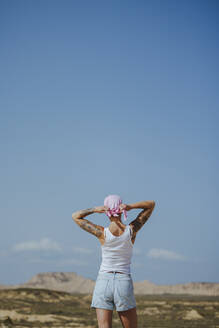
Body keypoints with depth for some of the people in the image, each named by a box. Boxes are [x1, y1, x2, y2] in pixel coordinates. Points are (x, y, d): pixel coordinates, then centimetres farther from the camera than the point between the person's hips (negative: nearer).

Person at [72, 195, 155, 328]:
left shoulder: (102, 233, -9)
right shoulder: (132, 230, -6)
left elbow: (75, 216, 4)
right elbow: (151, 204, 6)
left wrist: (95, 210, -10)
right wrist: (130, 206, -10)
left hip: (103, 283, 0)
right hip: (124, 283, 1)